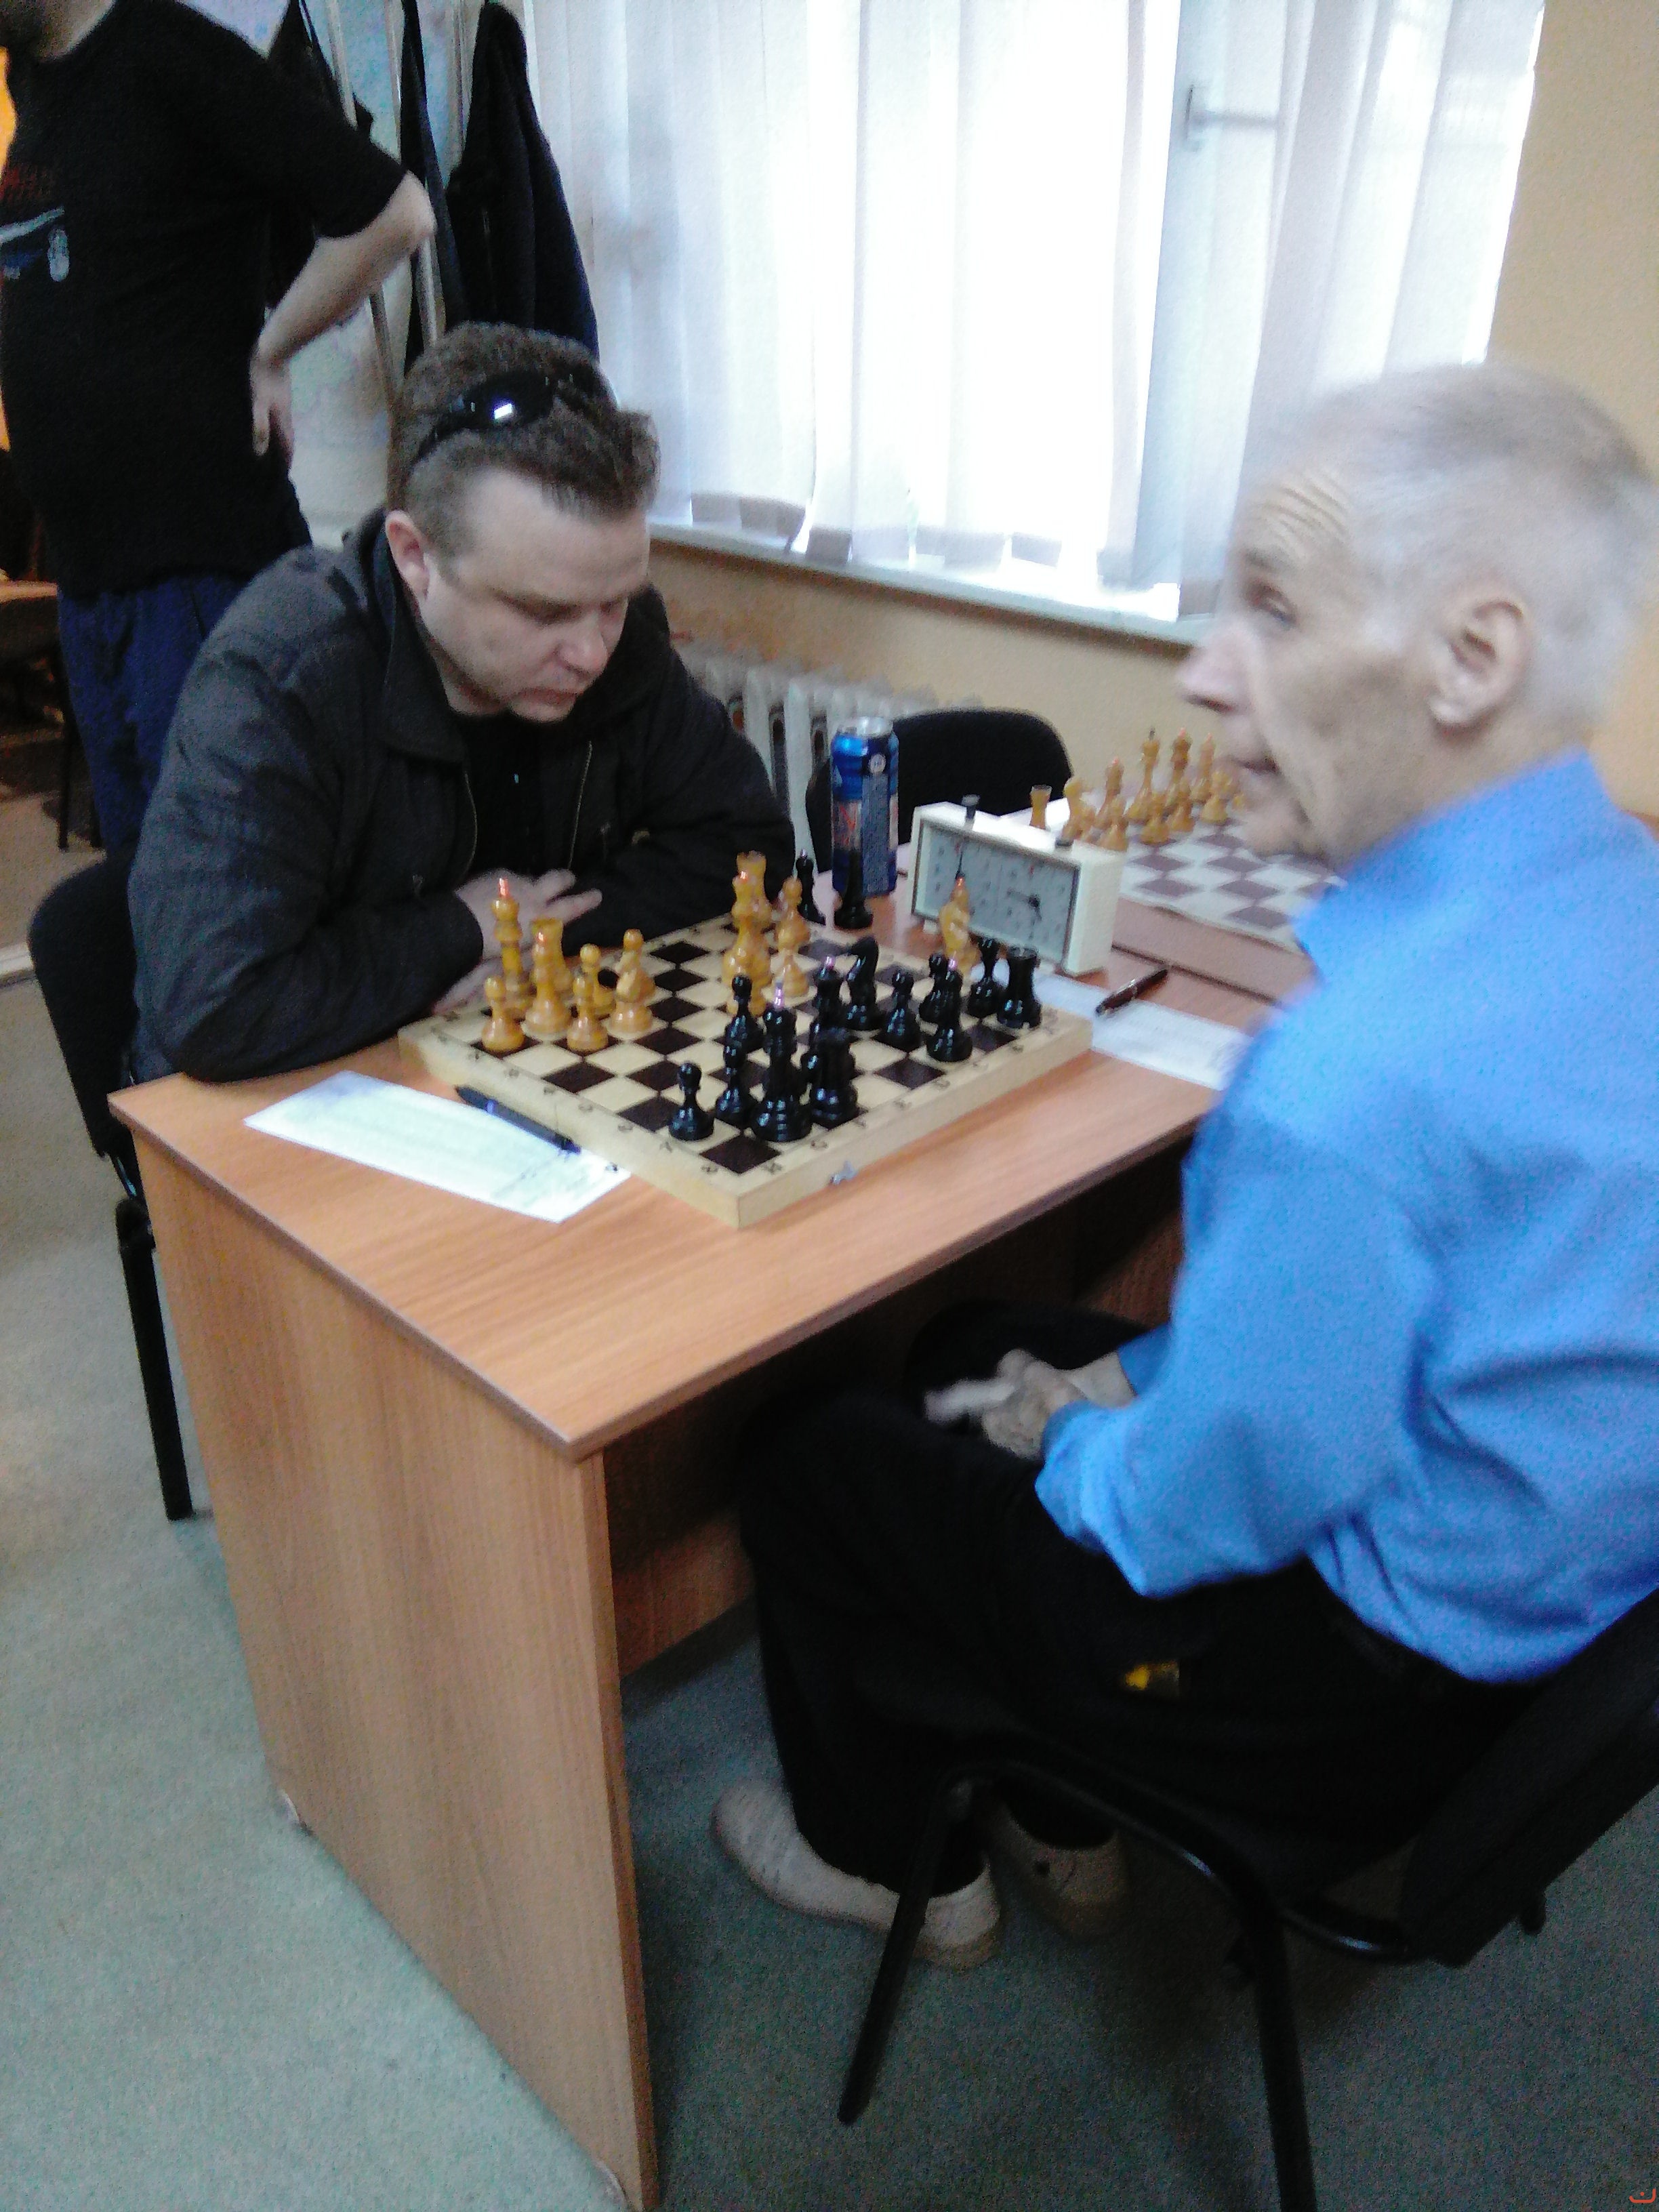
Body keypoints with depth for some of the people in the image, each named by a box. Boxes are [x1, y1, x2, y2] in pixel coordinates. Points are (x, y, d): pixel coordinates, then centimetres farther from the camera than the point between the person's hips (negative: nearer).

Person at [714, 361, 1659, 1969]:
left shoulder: (1358, 1079, -38)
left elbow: (1194, 1520, -25)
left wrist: (1070, 1440, -4)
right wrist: (1141, 1377, 3)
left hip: (1378, 1683, -8)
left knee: (816, 1465, 8)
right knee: (973, 1350, 23)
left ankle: (895, 1864, 38)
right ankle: (1059, 1828, 39)